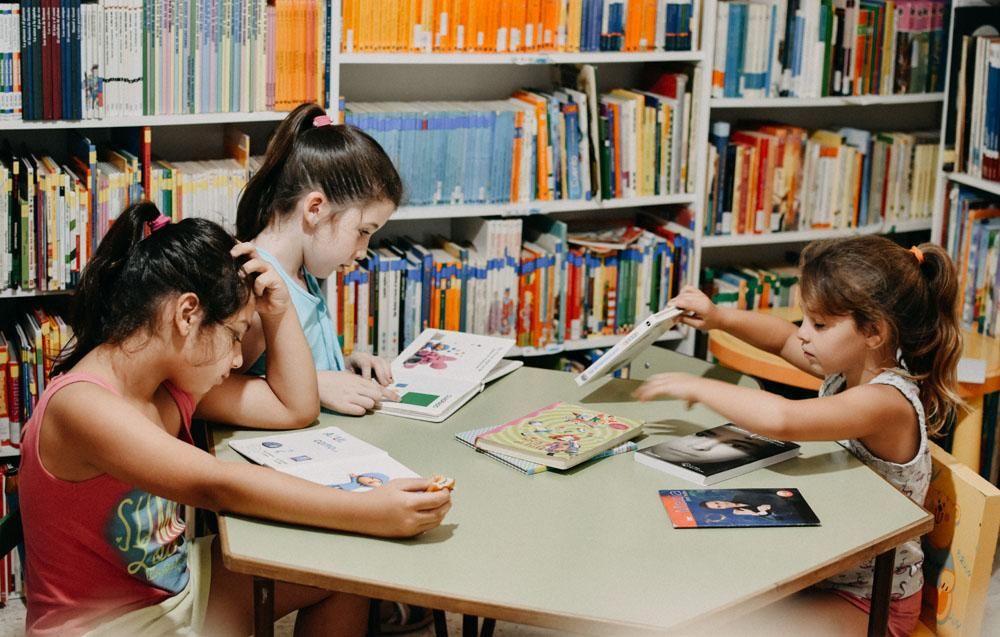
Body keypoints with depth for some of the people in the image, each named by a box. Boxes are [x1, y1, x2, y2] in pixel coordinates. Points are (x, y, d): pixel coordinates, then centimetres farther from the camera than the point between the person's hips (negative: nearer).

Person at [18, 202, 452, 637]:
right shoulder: (80, 405, -26)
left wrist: (278, 311, -3)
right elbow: (217, 485, -36)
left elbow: (295, 408, 11)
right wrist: (373, 514, -41)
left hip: (174, 583, 9)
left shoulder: (172, 382, 1)